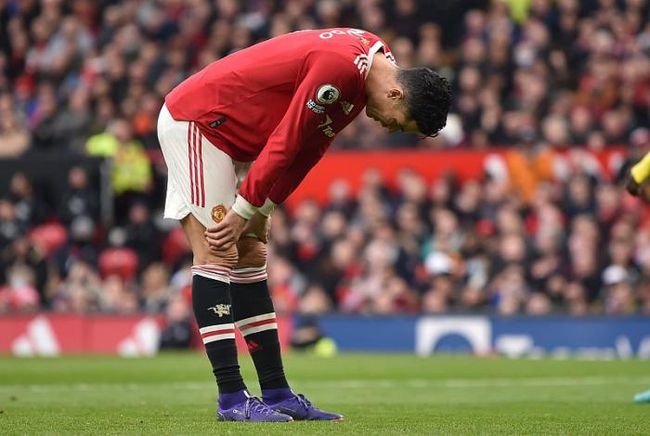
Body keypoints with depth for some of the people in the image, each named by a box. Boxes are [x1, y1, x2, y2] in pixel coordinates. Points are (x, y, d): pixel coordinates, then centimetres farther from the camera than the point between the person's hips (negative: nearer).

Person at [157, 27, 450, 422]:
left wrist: (258, 213, 1)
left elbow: (309, 148, 5)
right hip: (194, 120, -10)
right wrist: (244, 211, -16)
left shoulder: (374, 59, 3)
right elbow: (284, 142, -24)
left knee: (250, 259, 7)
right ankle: (232, 399, -16)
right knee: (217, 255, -13)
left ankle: (276, 394, 8)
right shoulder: (339, 66, -28)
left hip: (230, 136, 10)